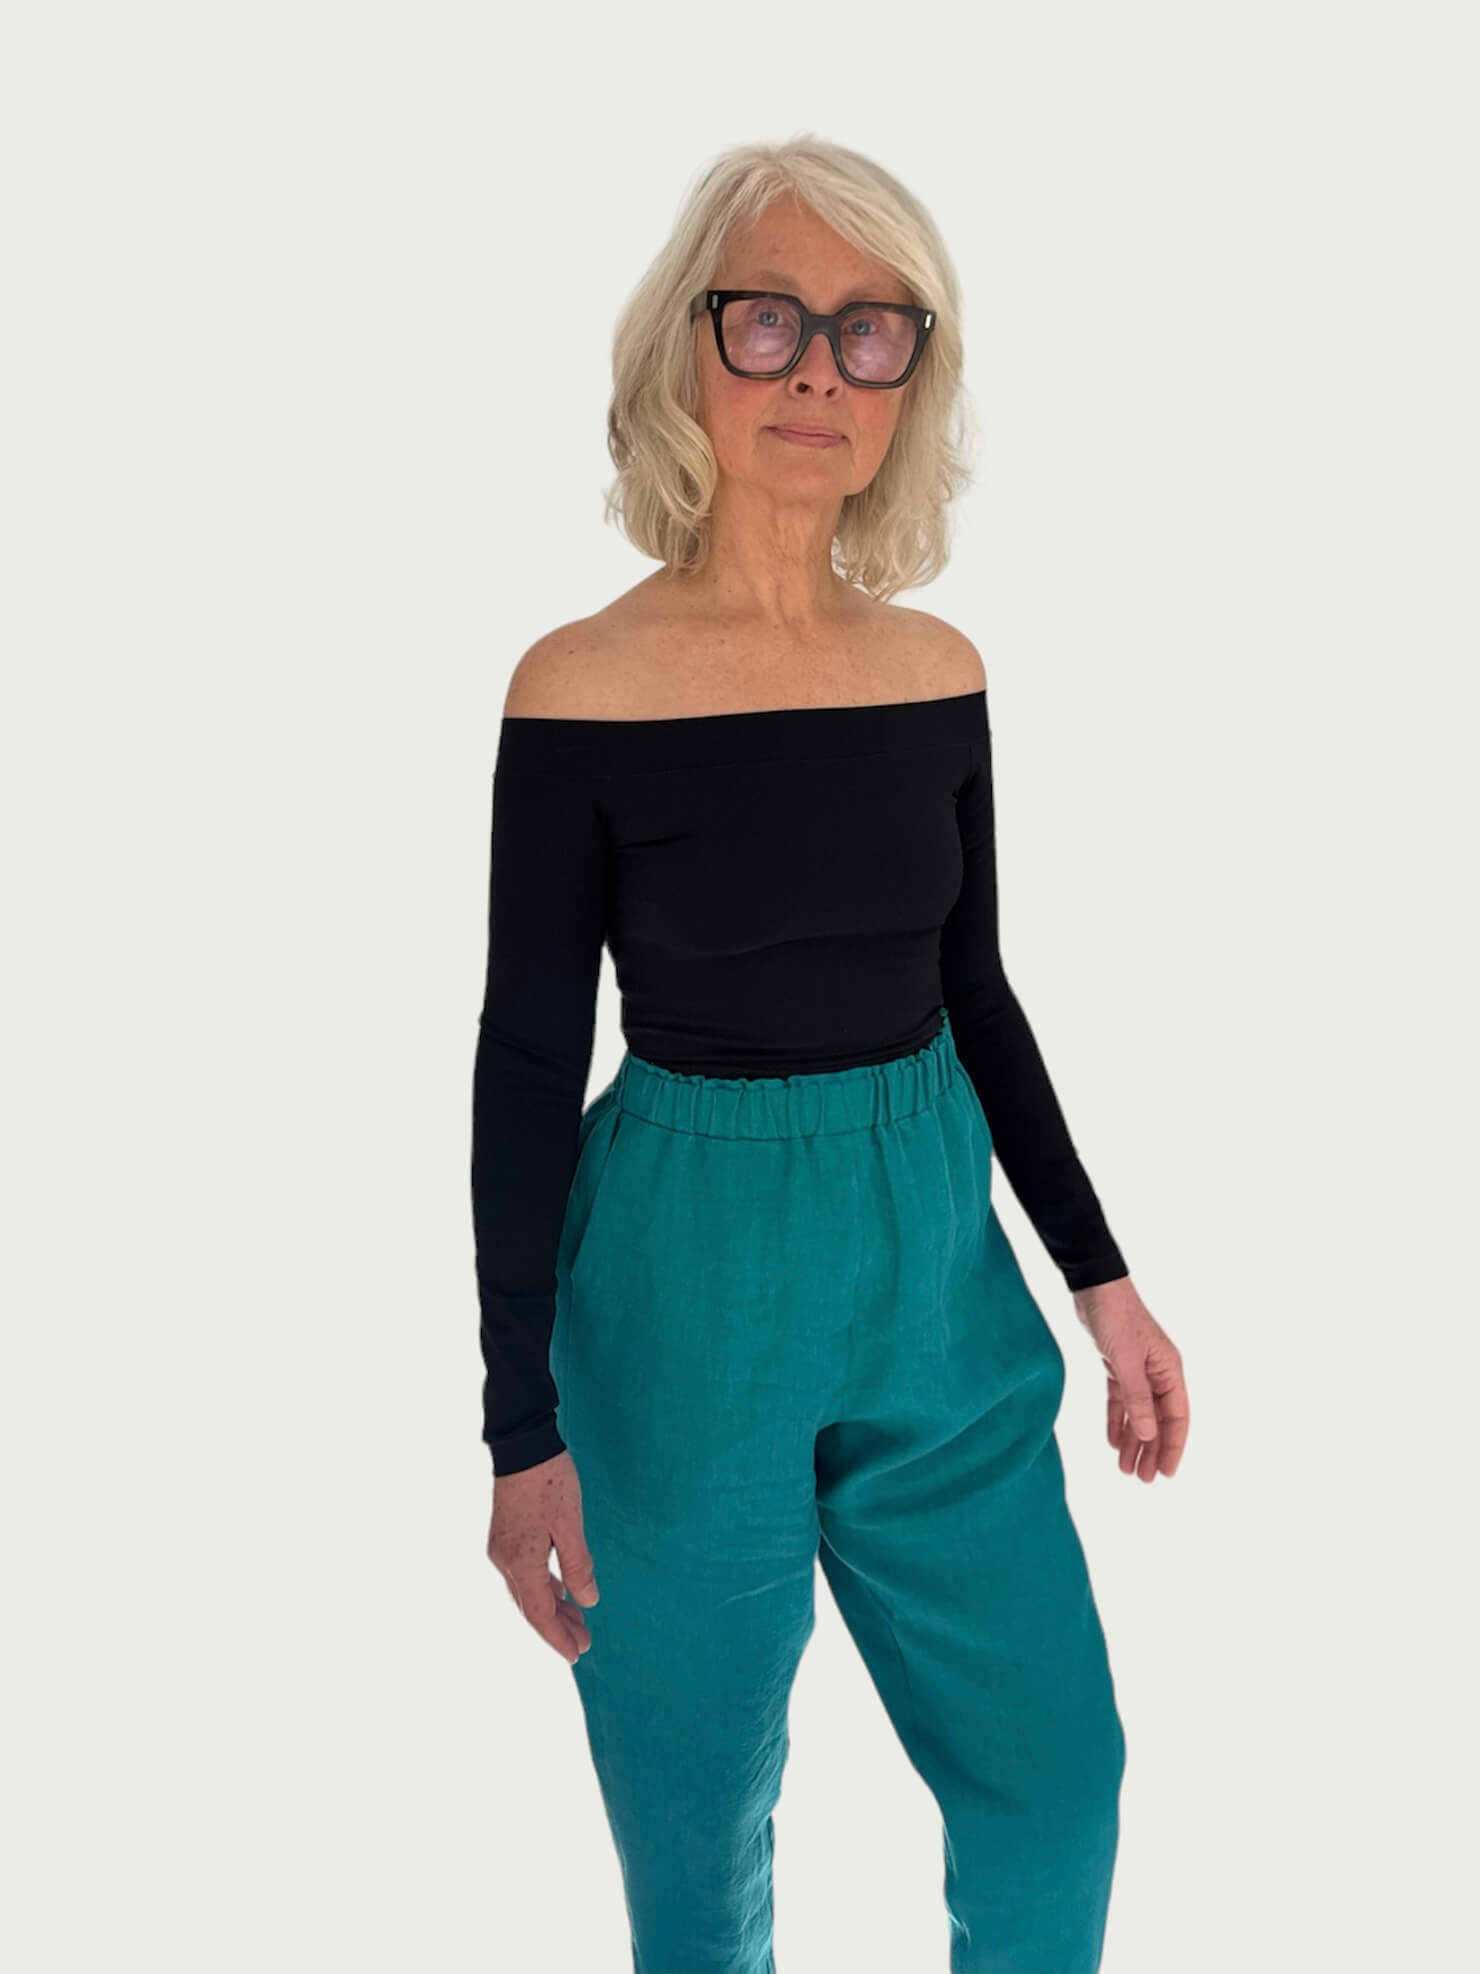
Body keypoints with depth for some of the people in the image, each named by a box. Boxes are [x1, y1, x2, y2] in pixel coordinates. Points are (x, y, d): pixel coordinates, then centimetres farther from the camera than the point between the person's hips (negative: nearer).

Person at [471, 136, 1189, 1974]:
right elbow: (526, 1065, -8)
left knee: (1057, 1773, 13)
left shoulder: (939, 670, 1)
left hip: (934, 1250, 5)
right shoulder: (580, 688, -12)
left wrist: (1099, 1274, 9)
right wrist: (524, 1429, -8)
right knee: (698, 1820, 10)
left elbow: (973, 993, 11)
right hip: (686, 1282, -4)